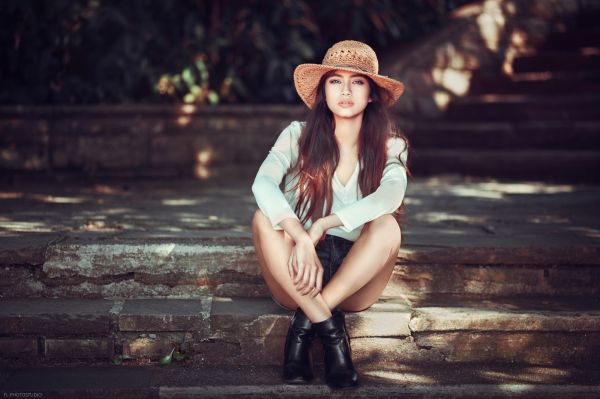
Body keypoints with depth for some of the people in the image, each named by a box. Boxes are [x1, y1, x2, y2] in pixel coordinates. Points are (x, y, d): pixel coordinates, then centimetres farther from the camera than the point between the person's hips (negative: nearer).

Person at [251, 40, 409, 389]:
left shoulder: (389, 146, 0)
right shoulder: (298, 136, 0)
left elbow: (391, 195, -22)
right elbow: (263, 184, -20)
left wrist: (322, 226, -32)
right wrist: (302, 240, -34)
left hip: (355, 282, 0)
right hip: (297, 279, 0)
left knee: (387, 225, -28)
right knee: (265, 217, -27)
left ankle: (305, 324, -24)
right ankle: (329, 328, -27)